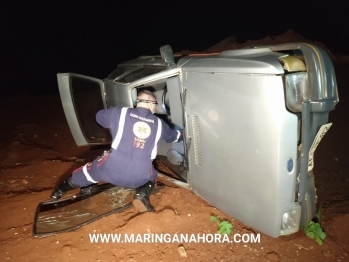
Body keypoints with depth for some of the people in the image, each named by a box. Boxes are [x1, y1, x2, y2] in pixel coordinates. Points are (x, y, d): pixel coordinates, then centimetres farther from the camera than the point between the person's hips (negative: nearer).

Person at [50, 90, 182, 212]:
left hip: (112, 171, 0)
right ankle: (142, 195, 7)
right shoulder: (158, 123, 7)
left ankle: (61, 189, 45)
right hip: (138, 178, 1)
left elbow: (99, 116, 22)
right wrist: (181, 134, 50)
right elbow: (172, 136, 27)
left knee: (91, 169, 30)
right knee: (151, 175, 34)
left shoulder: (120, 113, 2)